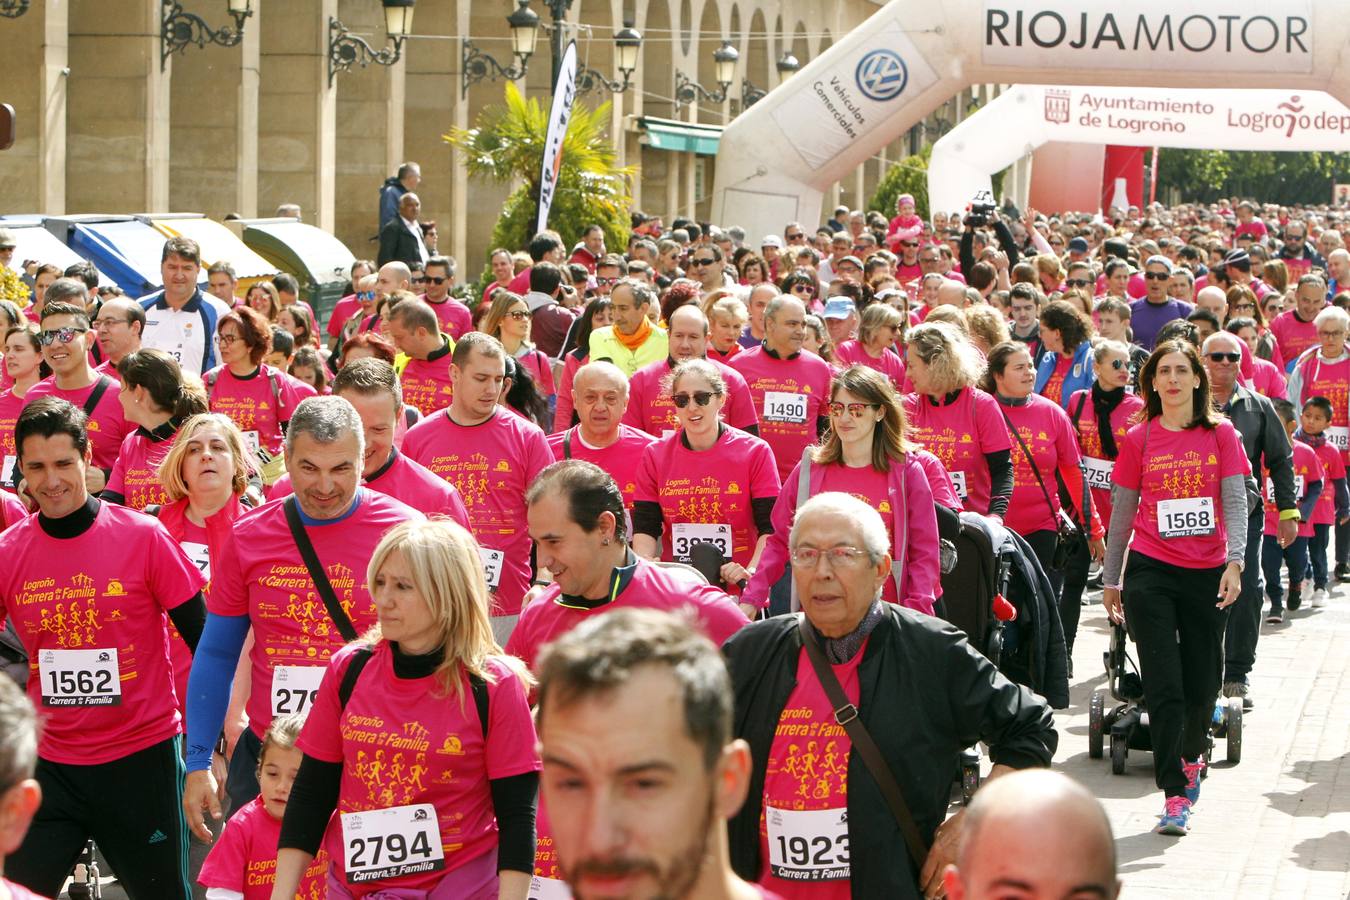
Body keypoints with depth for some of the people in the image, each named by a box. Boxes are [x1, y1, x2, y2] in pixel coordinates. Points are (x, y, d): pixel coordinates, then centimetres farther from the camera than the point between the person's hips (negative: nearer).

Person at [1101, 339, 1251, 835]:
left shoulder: (1220, 434, 3)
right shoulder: (1138, 440, 4)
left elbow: (1236, 501, -2)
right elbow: (1122, 513, 10)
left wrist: (1234, 562, -16)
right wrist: (1110, 579, 12)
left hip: (1206, 573, 1)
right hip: (1150, 571, -1)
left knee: (1202, 683, 9)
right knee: (1164, 686, -8)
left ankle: (1191, 756, 38)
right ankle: (1174, 794, -5)